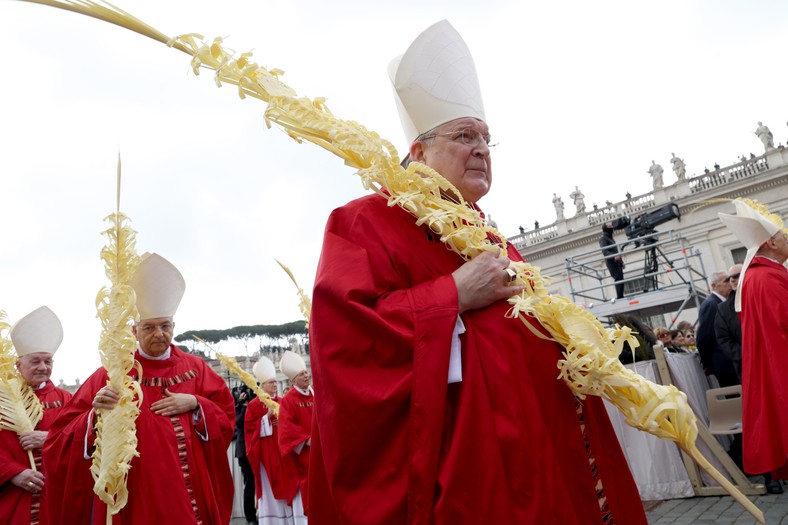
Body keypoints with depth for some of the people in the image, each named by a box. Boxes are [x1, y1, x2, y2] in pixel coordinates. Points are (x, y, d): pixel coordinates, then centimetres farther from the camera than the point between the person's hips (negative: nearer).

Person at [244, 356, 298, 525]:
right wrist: (267, 417, -18)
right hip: (266, 452, -5)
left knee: (284, 484, 7)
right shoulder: (254, 405, -4)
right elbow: (249, 428, -10)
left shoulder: (281, 402, 12)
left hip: (282, 449, 5)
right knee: (269, 487, -4)